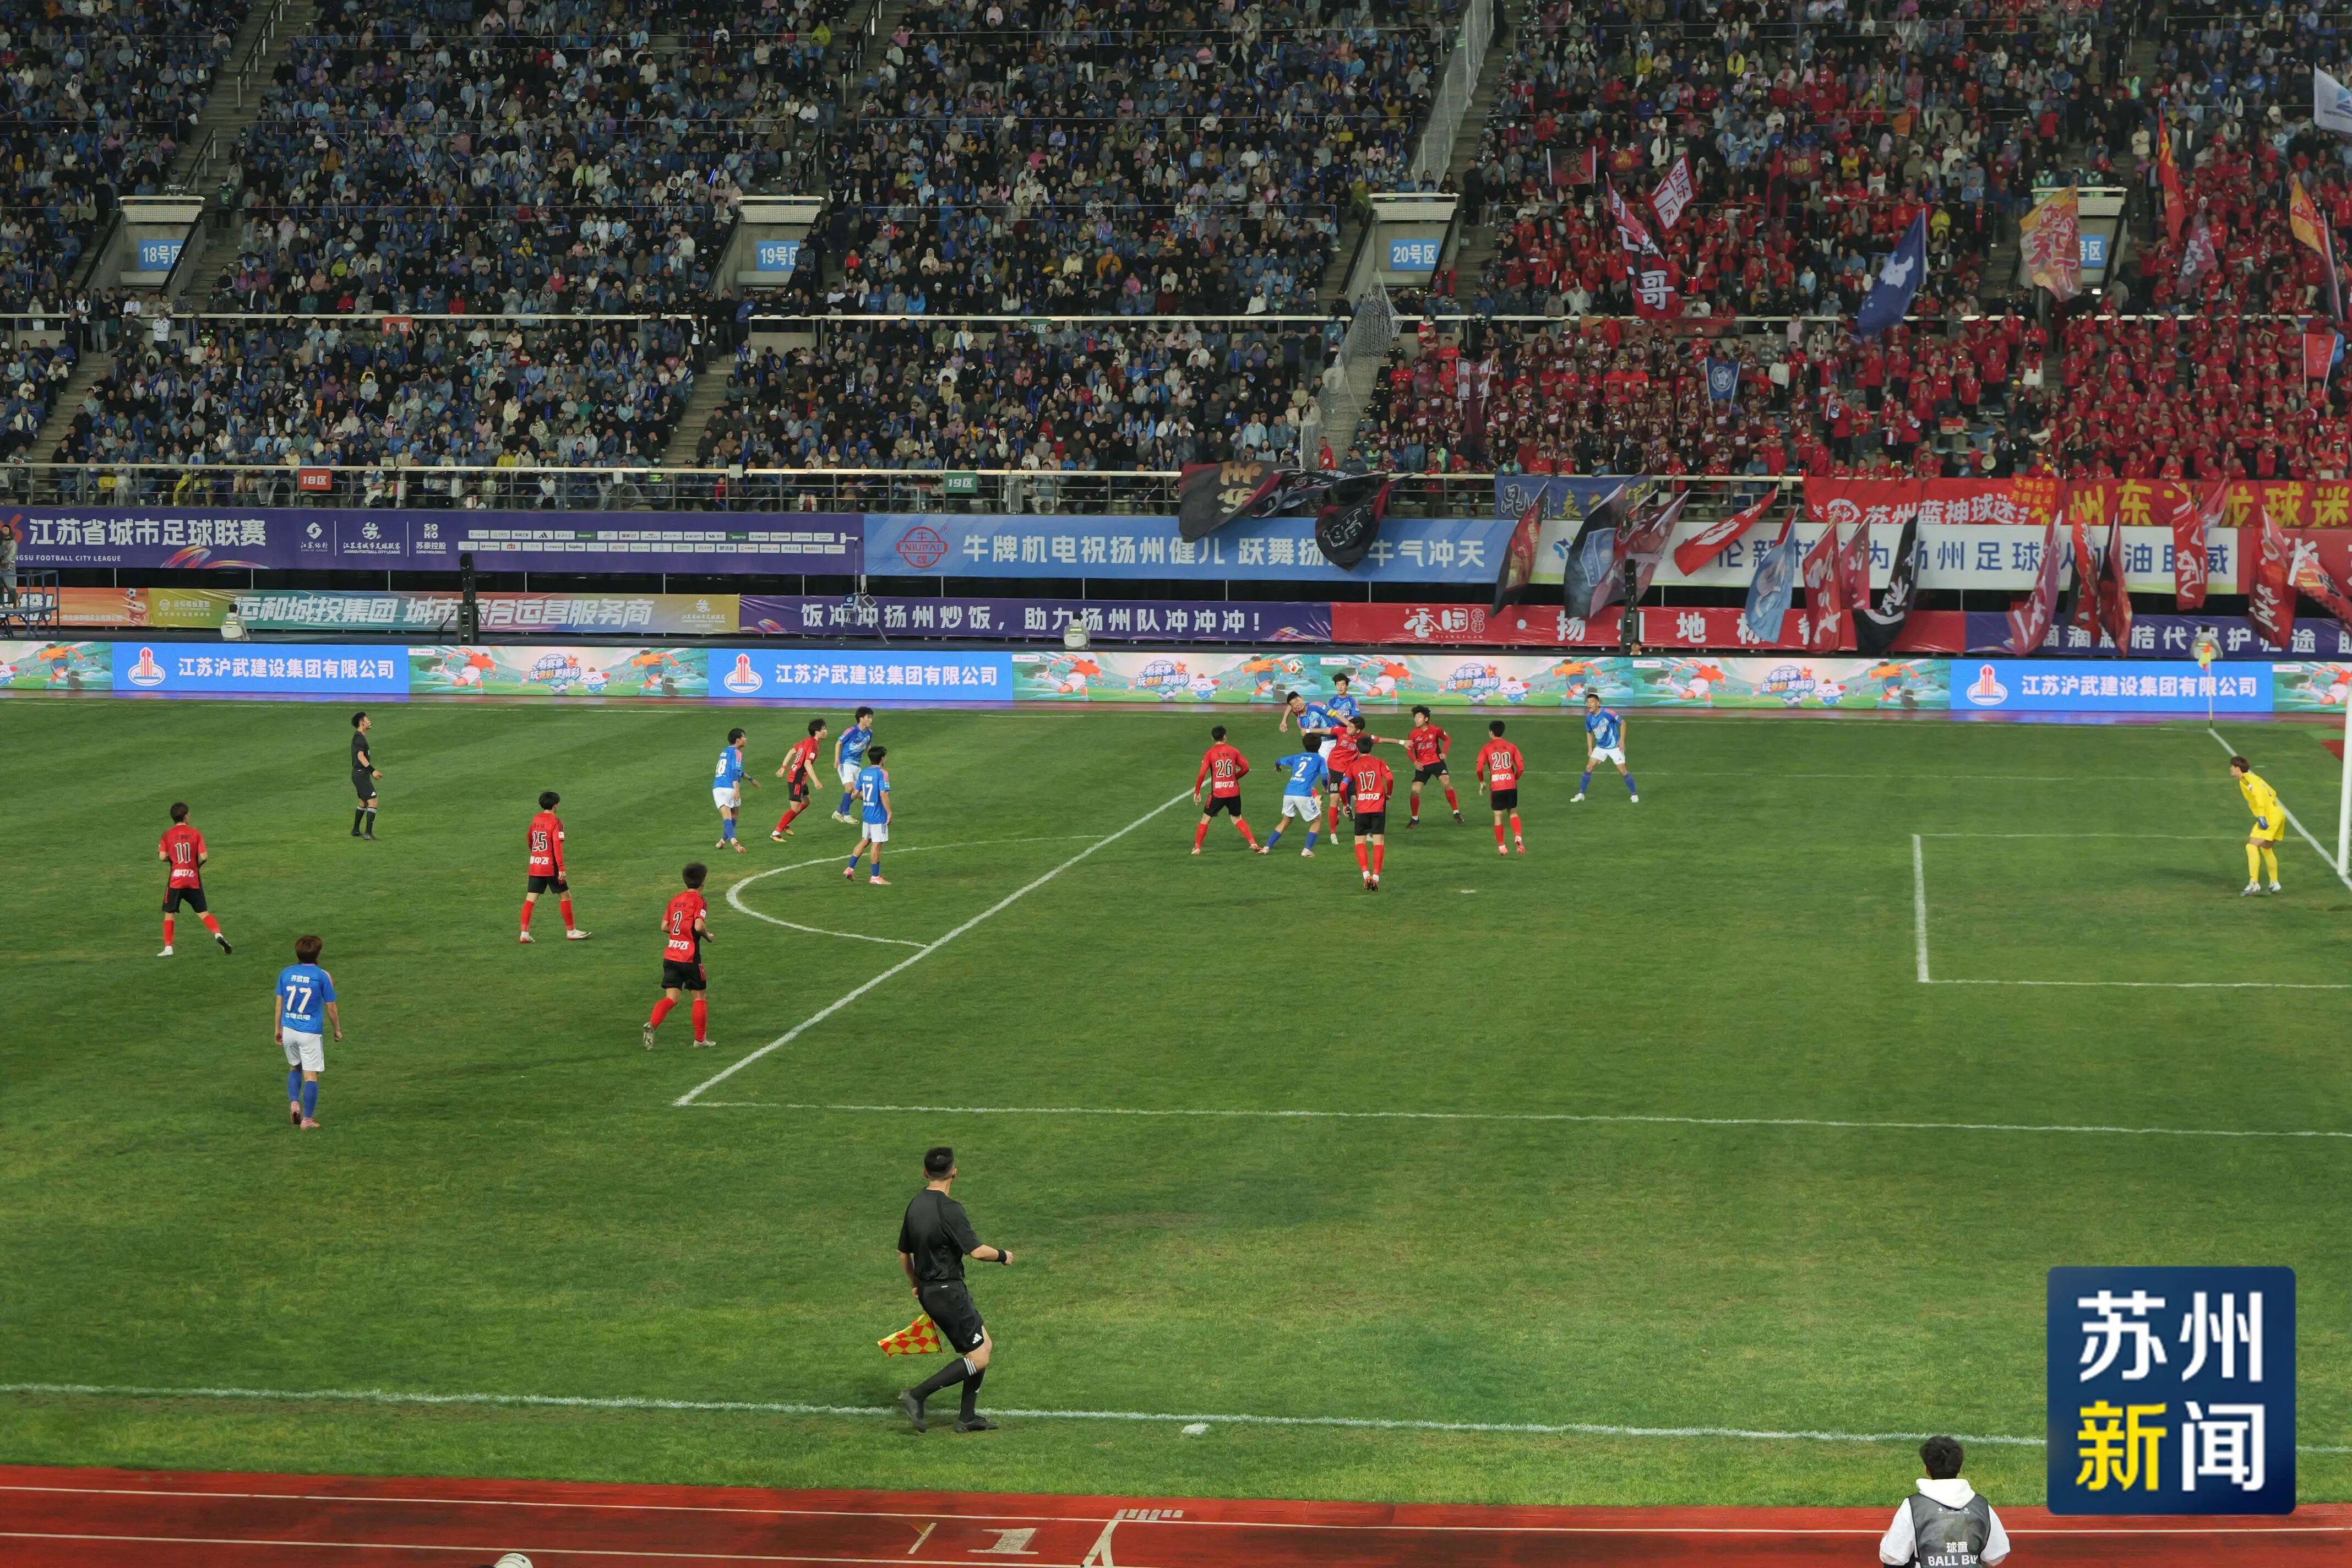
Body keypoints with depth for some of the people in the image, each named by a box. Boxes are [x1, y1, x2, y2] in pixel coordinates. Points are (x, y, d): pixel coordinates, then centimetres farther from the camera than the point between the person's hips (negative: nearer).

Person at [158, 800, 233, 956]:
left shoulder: (168, 834, -2)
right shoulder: (196, 834, -1)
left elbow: (162, 857, -8)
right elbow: (204, 856, -7)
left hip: (176, 880, -1)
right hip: (194, 880, 1)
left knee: (170, 914, 9)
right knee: (203, 912, 8)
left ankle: (168, 948, 3)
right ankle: (218, 935, -13)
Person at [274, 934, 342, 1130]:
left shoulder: (286, 973, 1)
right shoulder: (322, 976, -9)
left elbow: (279, 1003, 8)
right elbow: (331, 1007, -3)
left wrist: (278, 1029, 19)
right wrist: (338, 1030, 12)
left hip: (289, 1030, 4)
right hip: (311, 1033, -4)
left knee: (294, 1069, 24)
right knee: (311, 1076, 1)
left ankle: (294, 1103, 5)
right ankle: (307, 1119, 2)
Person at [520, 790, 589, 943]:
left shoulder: (535, 820, 9)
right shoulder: (556, 822, -11)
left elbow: (528, 838, 25)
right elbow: (557, 845, -18)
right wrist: (561, 869, -19)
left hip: (534, 866, 6)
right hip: (551, 867, -6)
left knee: (530, 899, 4)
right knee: (565, 896, 8)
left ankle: (525, 933, -4)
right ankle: (571, 931, 12)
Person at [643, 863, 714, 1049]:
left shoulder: (675, 900, 13)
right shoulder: (699, 901, -7)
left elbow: (664, 927, 12)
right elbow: (699, 926, -20)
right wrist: (708, 935, 0)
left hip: (670, 955, 6)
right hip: (689, 956, -5)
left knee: (671, 998, 2)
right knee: (700, 996, 11)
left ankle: (652, 1024, -24)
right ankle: (700, 1039, 17)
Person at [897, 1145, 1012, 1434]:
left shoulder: (915, 1206, 7)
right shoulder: (949, 1209, -19)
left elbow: (903, 1253, 17)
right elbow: (977, 1251, -22)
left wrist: (916, 1286, 31)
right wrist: (1003, 1256, -1)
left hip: (928, 1290, 9)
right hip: (948, 1292, -9)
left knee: (985, 1344, 17)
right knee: (978, 1359, -4)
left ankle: (968, 1417, 18)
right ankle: (917, 1396, -9)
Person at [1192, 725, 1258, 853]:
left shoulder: (1210, 753, -6)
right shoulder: (1234, 751, 2)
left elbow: (1202, 774, -12)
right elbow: (1246, 767, 4)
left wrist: (1196, 793, -3)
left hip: (1217, 793, -3)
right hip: (1234, 792, 3)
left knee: (1206, 819, 10)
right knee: (1237, 818, 20)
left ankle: (1197, 847, 5)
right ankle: (1253, 843, 10)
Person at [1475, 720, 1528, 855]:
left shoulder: (1487, 748, -1)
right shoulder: (1511, 747, 6)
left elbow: (1480, 768, -9)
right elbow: (1521, 767, 1)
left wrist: (1482, 783, 6)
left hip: (1496, 787, -2)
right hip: (1511, 786, 2)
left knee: (1498, 816, 7)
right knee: (1513, 813, 15)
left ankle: (1501, 847, 9)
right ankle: (1518, 836, -9)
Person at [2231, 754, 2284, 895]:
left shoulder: (2245, 779, -8)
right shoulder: (2253, 777, 20)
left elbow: (2260, 794, -23)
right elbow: (2272, 793, 25)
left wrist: (2261, 816, -25)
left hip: (2269, 816, -10)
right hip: (2278, 814, 10)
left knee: (2252, 846, -14)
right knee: (2266, 849, 22)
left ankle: (2254, 883, -20)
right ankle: (2274, 884, 29)